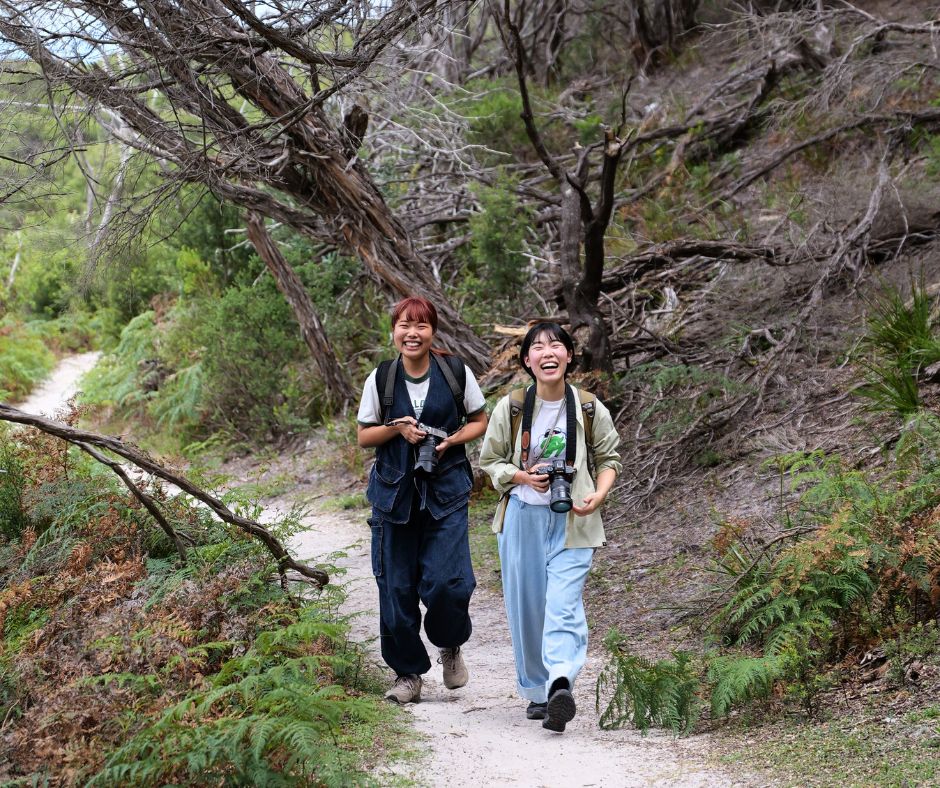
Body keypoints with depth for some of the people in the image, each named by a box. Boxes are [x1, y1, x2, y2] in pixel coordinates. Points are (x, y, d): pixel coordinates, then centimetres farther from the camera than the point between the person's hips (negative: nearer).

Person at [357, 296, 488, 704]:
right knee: (396, 586, 2)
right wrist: (396, 429, -11)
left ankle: (450, 646, 19)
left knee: (448, 582, -13)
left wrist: (451, 439, -9)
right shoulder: (380, 379, 2)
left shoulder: (456, 372, -1)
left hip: (446, 491, -1)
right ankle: (407, 673, 19)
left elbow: (480, 422, 10)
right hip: (394, 491, 1)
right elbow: (364, 436, 8)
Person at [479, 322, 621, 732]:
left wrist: (599, 494, -8)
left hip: (572, 520, -2)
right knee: (526, 608, 6)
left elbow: (609, 459, 12)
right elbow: (490, 460, 8)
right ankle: (536, 691, 19)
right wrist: (524, 477, -11)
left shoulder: (590, 410, 0)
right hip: (522, 517, 2)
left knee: (563, 605, -16)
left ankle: (561, 684, -32)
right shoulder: (510, 409, 0)